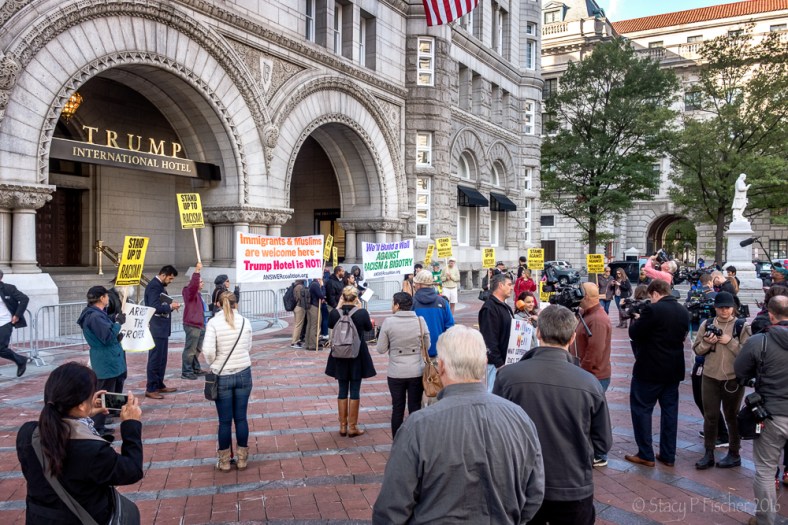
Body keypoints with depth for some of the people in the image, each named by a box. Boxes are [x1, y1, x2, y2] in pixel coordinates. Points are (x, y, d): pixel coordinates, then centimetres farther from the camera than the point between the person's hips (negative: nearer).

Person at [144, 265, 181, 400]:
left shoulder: (160, 286, 15)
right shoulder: (154, 286, -16)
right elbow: (154, 307, -25)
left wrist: (171, 306, 2)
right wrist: (170, 306, -15)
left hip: (162, 328, 10)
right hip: (156, 328, -10)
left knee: (162, 358, 15)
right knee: (155, 358, -5)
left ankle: (159, 385, 24)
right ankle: (150, 389, 1)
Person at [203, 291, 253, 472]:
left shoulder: (213, 323, -10)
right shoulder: (245, 322, -2)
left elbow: (208, 350, -16)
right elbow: (248, 347, 6)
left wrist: (213, 363, 3)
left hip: (222, 376, -2)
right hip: (243, 374, 2)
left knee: (225, 421, 8)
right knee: (241, 418, 11)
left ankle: (224, 461, 20)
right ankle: (242, 459, 20)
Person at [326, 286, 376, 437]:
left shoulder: (334, 313, -10)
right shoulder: (362, 313, -15)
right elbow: (368, 328, 5)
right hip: (358, 356, -2)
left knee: (342, 390, 13)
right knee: (355, 391, 7)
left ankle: (343, 426, 18)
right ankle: (352, 427, 12)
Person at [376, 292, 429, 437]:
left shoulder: (388, 322, -11)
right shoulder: (420, 321, -7)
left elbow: (381, 349, -6)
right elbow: (427, 346, 3)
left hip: (396, 373, -1)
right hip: (417, 372, 1)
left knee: (397, 409, 12)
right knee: (415, 408, 11)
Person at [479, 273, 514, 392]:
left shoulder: (505, 307, 18)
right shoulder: (489, 308, -15)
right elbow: (489, 340, -21)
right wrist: (499, 364, -21)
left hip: (505, 360, 10)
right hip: (495, 363, -10)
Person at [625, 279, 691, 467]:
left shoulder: (652, 309, -18)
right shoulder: (683, 311, 5)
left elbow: (634, 334, -14)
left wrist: (637, 319, 6)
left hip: (650, 369, -7)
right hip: (674, 369, 7)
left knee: (641, 409, 5)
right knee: (670, 410, 12)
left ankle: (646, 455, 8)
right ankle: (668, 456, 18)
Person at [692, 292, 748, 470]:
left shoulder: (741, 326, -7)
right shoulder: (707, 324, 2)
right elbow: (696, 350, 5)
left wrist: (730, 342, -20)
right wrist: (707, 342, -13)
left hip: (733, 379, -3)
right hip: (710, 377, 3)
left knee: (732, 417, 12)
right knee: (710, 416, 8)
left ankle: (734, 454, 26)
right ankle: (709, 453, 19)